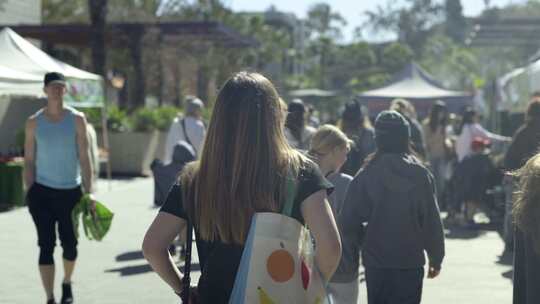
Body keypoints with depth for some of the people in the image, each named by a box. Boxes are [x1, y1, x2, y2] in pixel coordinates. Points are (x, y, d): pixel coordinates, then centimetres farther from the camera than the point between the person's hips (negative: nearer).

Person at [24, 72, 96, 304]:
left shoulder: (77, 119, 1)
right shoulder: (33, 122, 2)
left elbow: (84, 157, 0)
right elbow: (29, 161, 5)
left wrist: (88, 193, -4)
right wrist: (29, 193, -1)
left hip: (71, 191, 0)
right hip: (42, 192, 0)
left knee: (70, 245, 7)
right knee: (46, 246, -2)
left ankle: (67, 284, 35)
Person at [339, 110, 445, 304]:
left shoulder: (366, 175, -6)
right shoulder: (420, 174, -6)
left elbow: (348, 222, -5)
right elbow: (433, 221, -4)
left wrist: (352, 258, 8)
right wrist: (436, 258, 7)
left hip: (375, 262, 1)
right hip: (411, 262, -1)